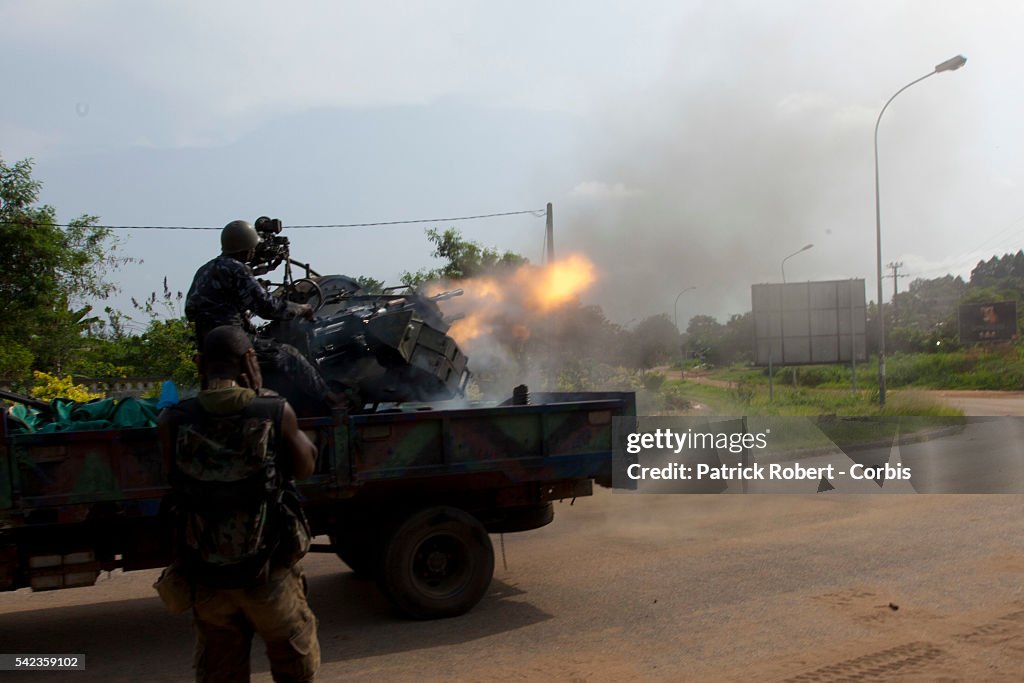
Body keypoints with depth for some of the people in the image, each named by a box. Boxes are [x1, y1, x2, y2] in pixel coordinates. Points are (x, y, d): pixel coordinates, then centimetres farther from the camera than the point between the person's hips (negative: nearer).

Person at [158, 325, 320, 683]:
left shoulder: (172, 421, -11)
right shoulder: (276, 412, -14)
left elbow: (174, 476, 5)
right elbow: (304, 467, 2)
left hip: (207, 580, 2)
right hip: (270, 577, -2)